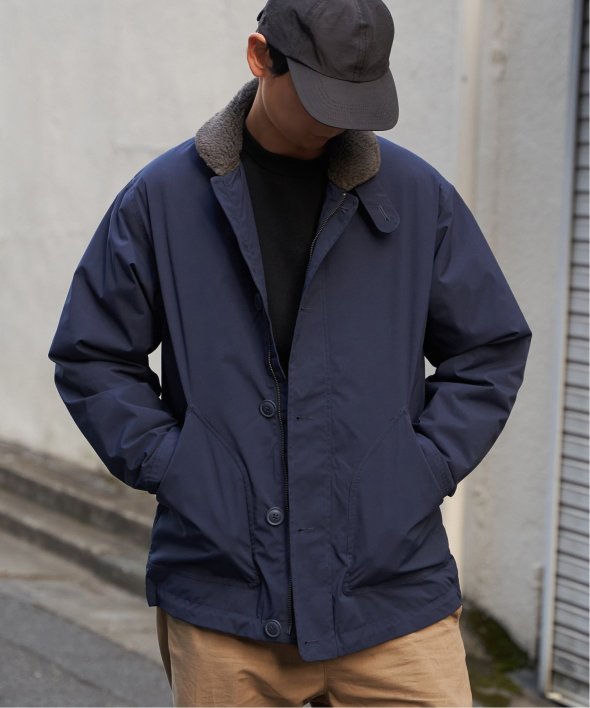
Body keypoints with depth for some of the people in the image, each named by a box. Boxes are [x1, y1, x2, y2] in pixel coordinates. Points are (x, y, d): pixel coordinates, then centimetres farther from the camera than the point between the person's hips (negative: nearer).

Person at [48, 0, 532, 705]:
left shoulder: (418, 197, 4)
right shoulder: (162, 197, 2)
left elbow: (491, 348, 12)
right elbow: (91, 355, 8)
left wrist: (427, 464, 0)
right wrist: (164, 462, -3)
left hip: (392, 589, 1)